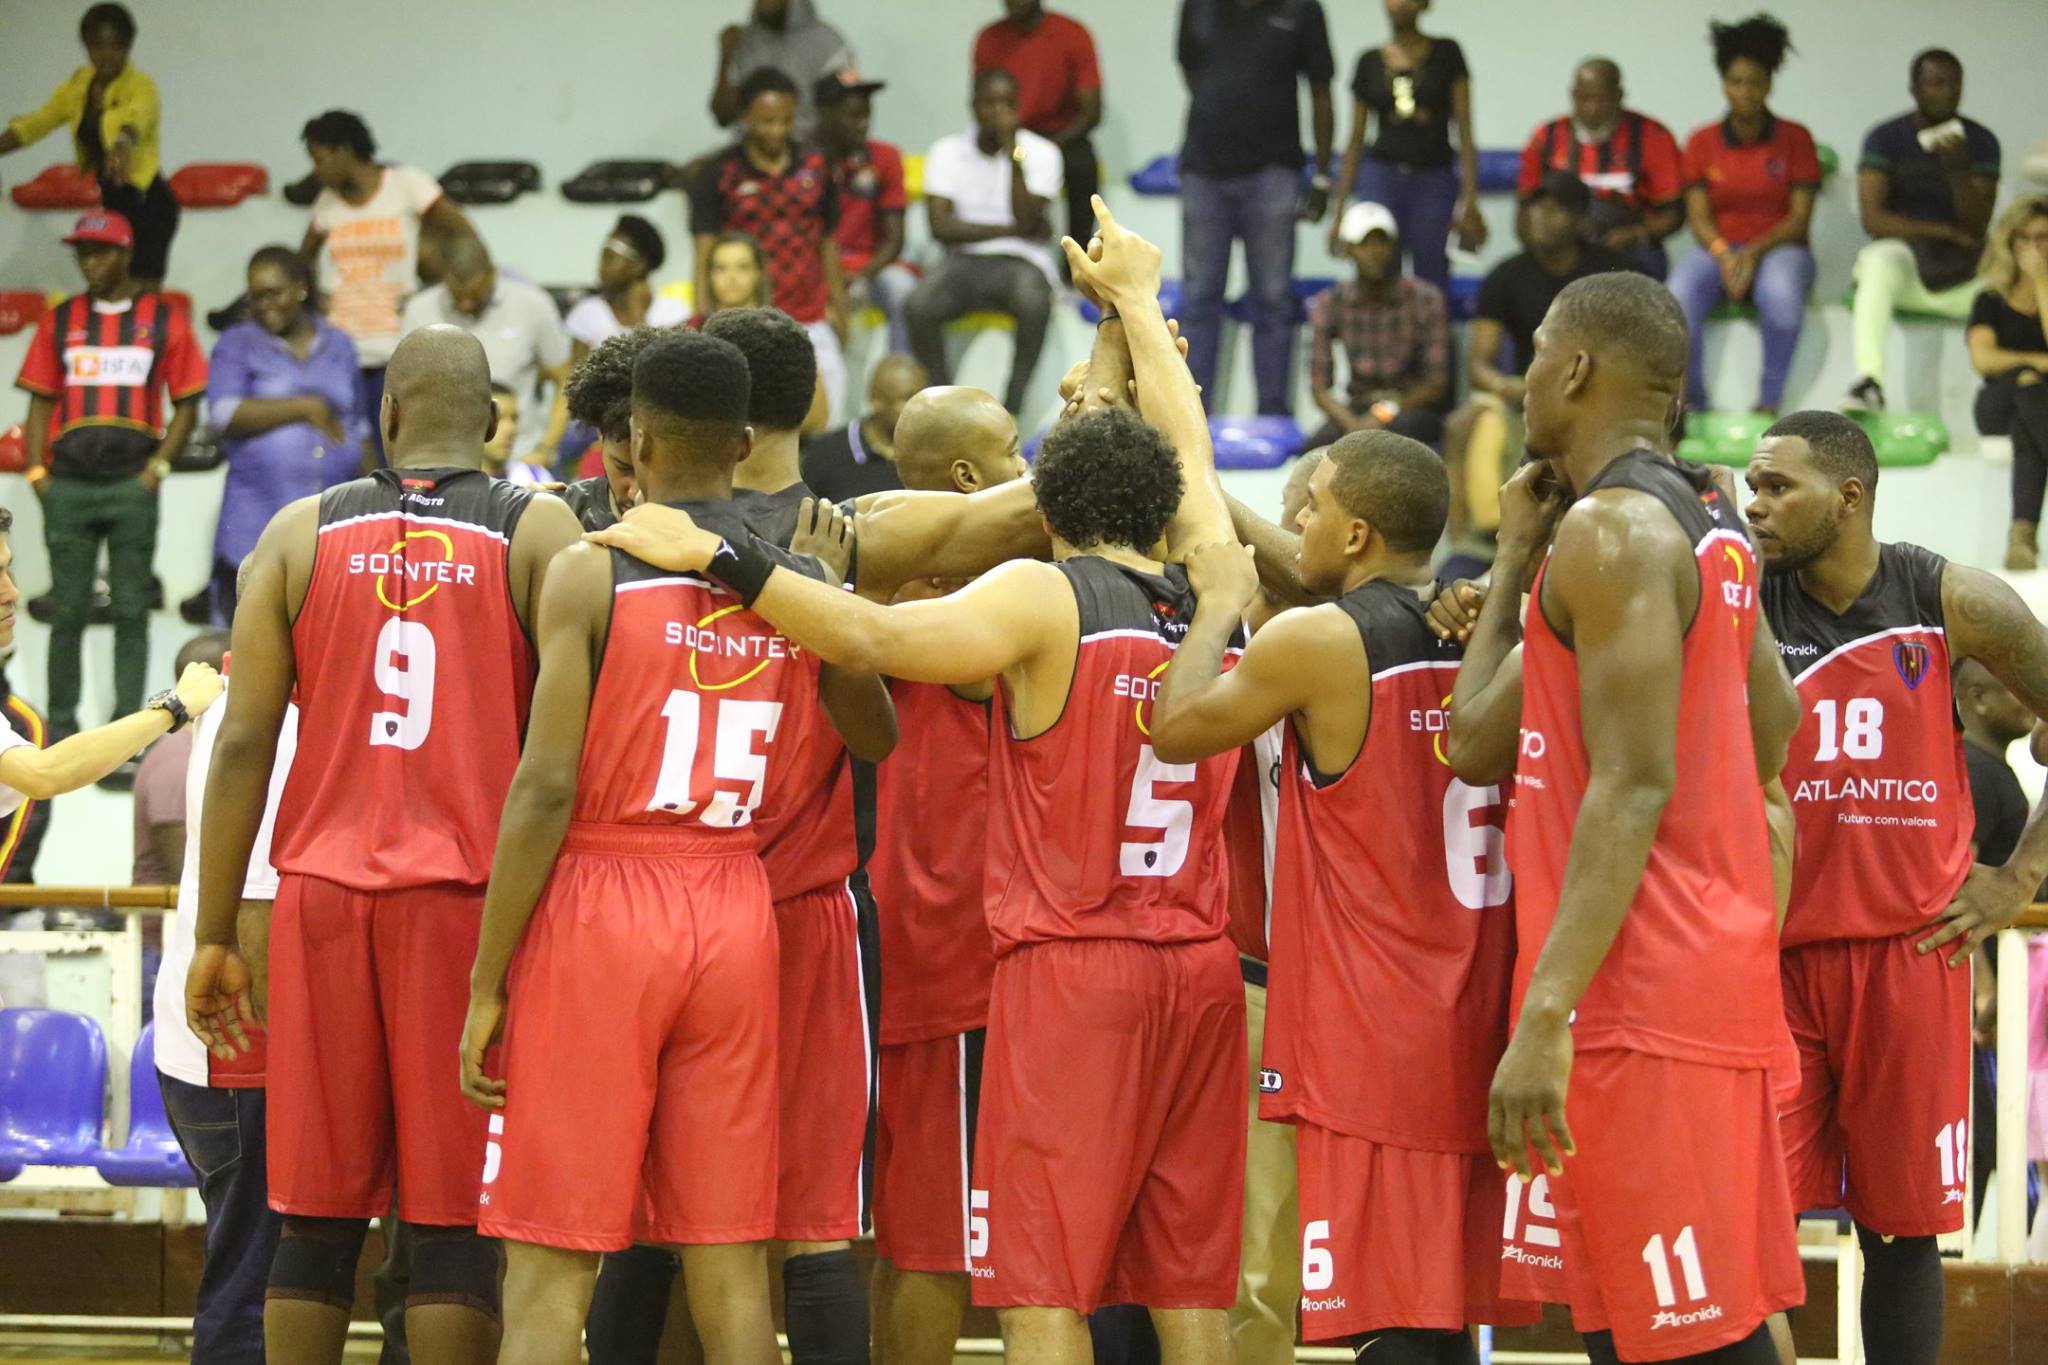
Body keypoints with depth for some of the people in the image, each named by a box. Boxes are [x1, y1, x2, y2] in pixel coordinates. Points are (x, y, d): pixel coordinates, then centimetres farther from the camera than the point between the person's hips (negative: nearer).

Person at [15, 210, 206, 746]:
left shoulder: (162, 319, 5)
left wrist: (155, 470, -5)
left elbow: (187, 405, 6)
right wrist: (36, 473, 1)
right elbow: (40, 401, 12)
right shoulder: (61, 320, 11)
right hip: (68, 483, 2)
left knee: (131, 611, 0)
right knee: (67, 610, 3)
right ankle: (60, 733, 9)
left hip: (132, 486, -2)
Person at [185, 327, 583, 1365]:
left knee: (316, 1220, 8)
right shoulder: (541, 533, 1)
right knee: (453, 1222, 0)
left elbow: (244, 744, 4)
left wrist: (213, 935, 8)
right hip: (470, 899, -2)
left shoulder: (301, 532, 7)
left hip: (322, 894, 2)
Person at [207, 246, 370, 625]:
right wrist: (307, 407, -11)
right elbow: (226, 414, -13)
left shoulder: (338, 345, 15)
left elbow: (358, 428, 21)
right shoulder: (237, 346, 3)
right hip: (256, 525, -3)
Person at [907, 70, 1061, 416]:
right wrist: (1014, 229, -8)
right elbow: (941, 226, -6)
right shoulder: (947, 151, 4)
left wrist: (1013, 151, -16)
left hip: (1021, 262, -1)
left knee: (1035, 303, -37)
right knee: (917, 306, -30)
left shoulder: (1040, 152, 0)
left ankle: (1011, 409, -25)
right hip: (964, 262, 1)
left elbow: (1026, 219, -13)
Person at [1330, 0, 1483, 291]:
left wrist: (1470, 199, -8)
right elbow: (1355, 140, 12)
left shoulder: (1446, 54, 4)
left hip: (1434, 182, -1)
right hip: (1381, 177, 1)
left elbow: (1464, 132, 1)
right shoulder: (1371, 62, 9)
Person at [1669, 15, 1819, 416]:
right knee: (1680, 293, -33)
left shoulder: (1795, 139, 2)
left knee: (1781, 293, -39)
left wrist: (1754, 253, -18)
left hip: (1778, 248, -1)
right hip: (1719, 249, 1)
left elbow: (1800, 217, -3)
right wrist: (1723, 255, -18)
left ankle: (1770, 401, -25)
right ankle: (1692, 402, -23)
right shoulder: (1702, 142, 7)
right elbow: (1699, 217, 2)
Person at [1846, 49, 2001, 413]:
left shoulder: (1980, 141, 4)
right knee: (1880, 261, -38)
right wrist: (1945, 232, -11)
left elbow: (1977, 226, -5)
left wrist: (1958, 167, -20)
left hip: (1961, 270, 2)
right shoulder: (1885, 138, -1)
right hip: (1903, 254, -2)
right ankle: (1869, 382, -48)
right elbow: (1873, 219, -10)